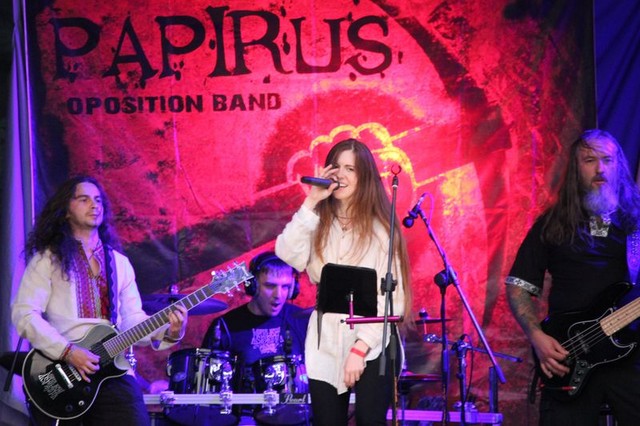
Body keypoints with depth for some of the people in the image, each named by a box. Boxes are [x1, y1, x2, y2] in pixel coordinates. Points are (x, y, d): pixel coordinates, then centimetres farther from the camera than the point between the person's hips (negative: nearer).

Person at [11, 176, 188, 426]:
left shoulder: (119, 263, 17)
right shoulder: (47, 258, 3)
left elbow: (132, 318, 12)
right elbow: (24, 314, -7)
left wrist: (167, 332, -8)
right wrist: (68, 352, -17)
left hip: (110, 369, 3)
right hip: (56, 373, -3)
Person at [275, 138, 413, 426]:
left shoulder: (379, 229, -4)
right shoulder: (319, 223, 5)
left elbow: (391, 297, -8)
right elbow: (287, 254, -13)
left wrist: (360, 347, -15)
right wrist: (312, 202, -12)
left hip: (372, 348, -3)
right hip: (324, 347, 3)